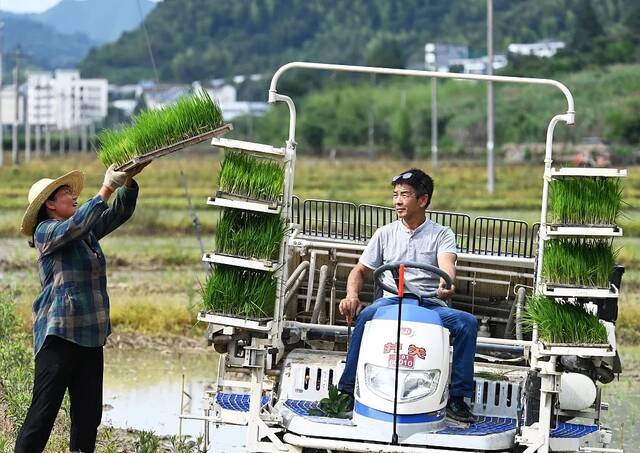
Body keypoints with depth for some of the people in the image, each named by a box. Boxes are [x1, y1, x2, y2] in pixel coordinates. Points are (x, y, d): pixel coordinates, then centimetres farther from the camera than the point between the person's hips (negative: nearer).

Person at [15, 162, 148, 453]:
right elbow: (74, 226, -24)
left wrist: (129, 180, 0)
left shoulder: (88, 232, 17)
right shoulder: (45, 232, -5)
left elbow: (121, 213, 17)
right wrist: (106, 189, -25)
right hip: (59, 333, -8)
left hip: (90, 334, 8)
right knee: (44, 410, -10)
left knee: (88, 412, 8)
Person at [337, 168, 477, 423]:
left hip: (430, 304, 0)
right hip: (391, 300, 0)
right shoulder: (385, 234, 18)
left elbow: (446, 265, -9)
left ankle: (456, 397, -22)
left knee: (467, 322, -28)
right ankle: (347, 390, -31)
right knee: (366, 315, -34)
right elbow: (360, 270, 18)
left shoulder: (441, 235, 11)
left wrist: (446, 284, -35)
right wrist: (352, 296, -5)